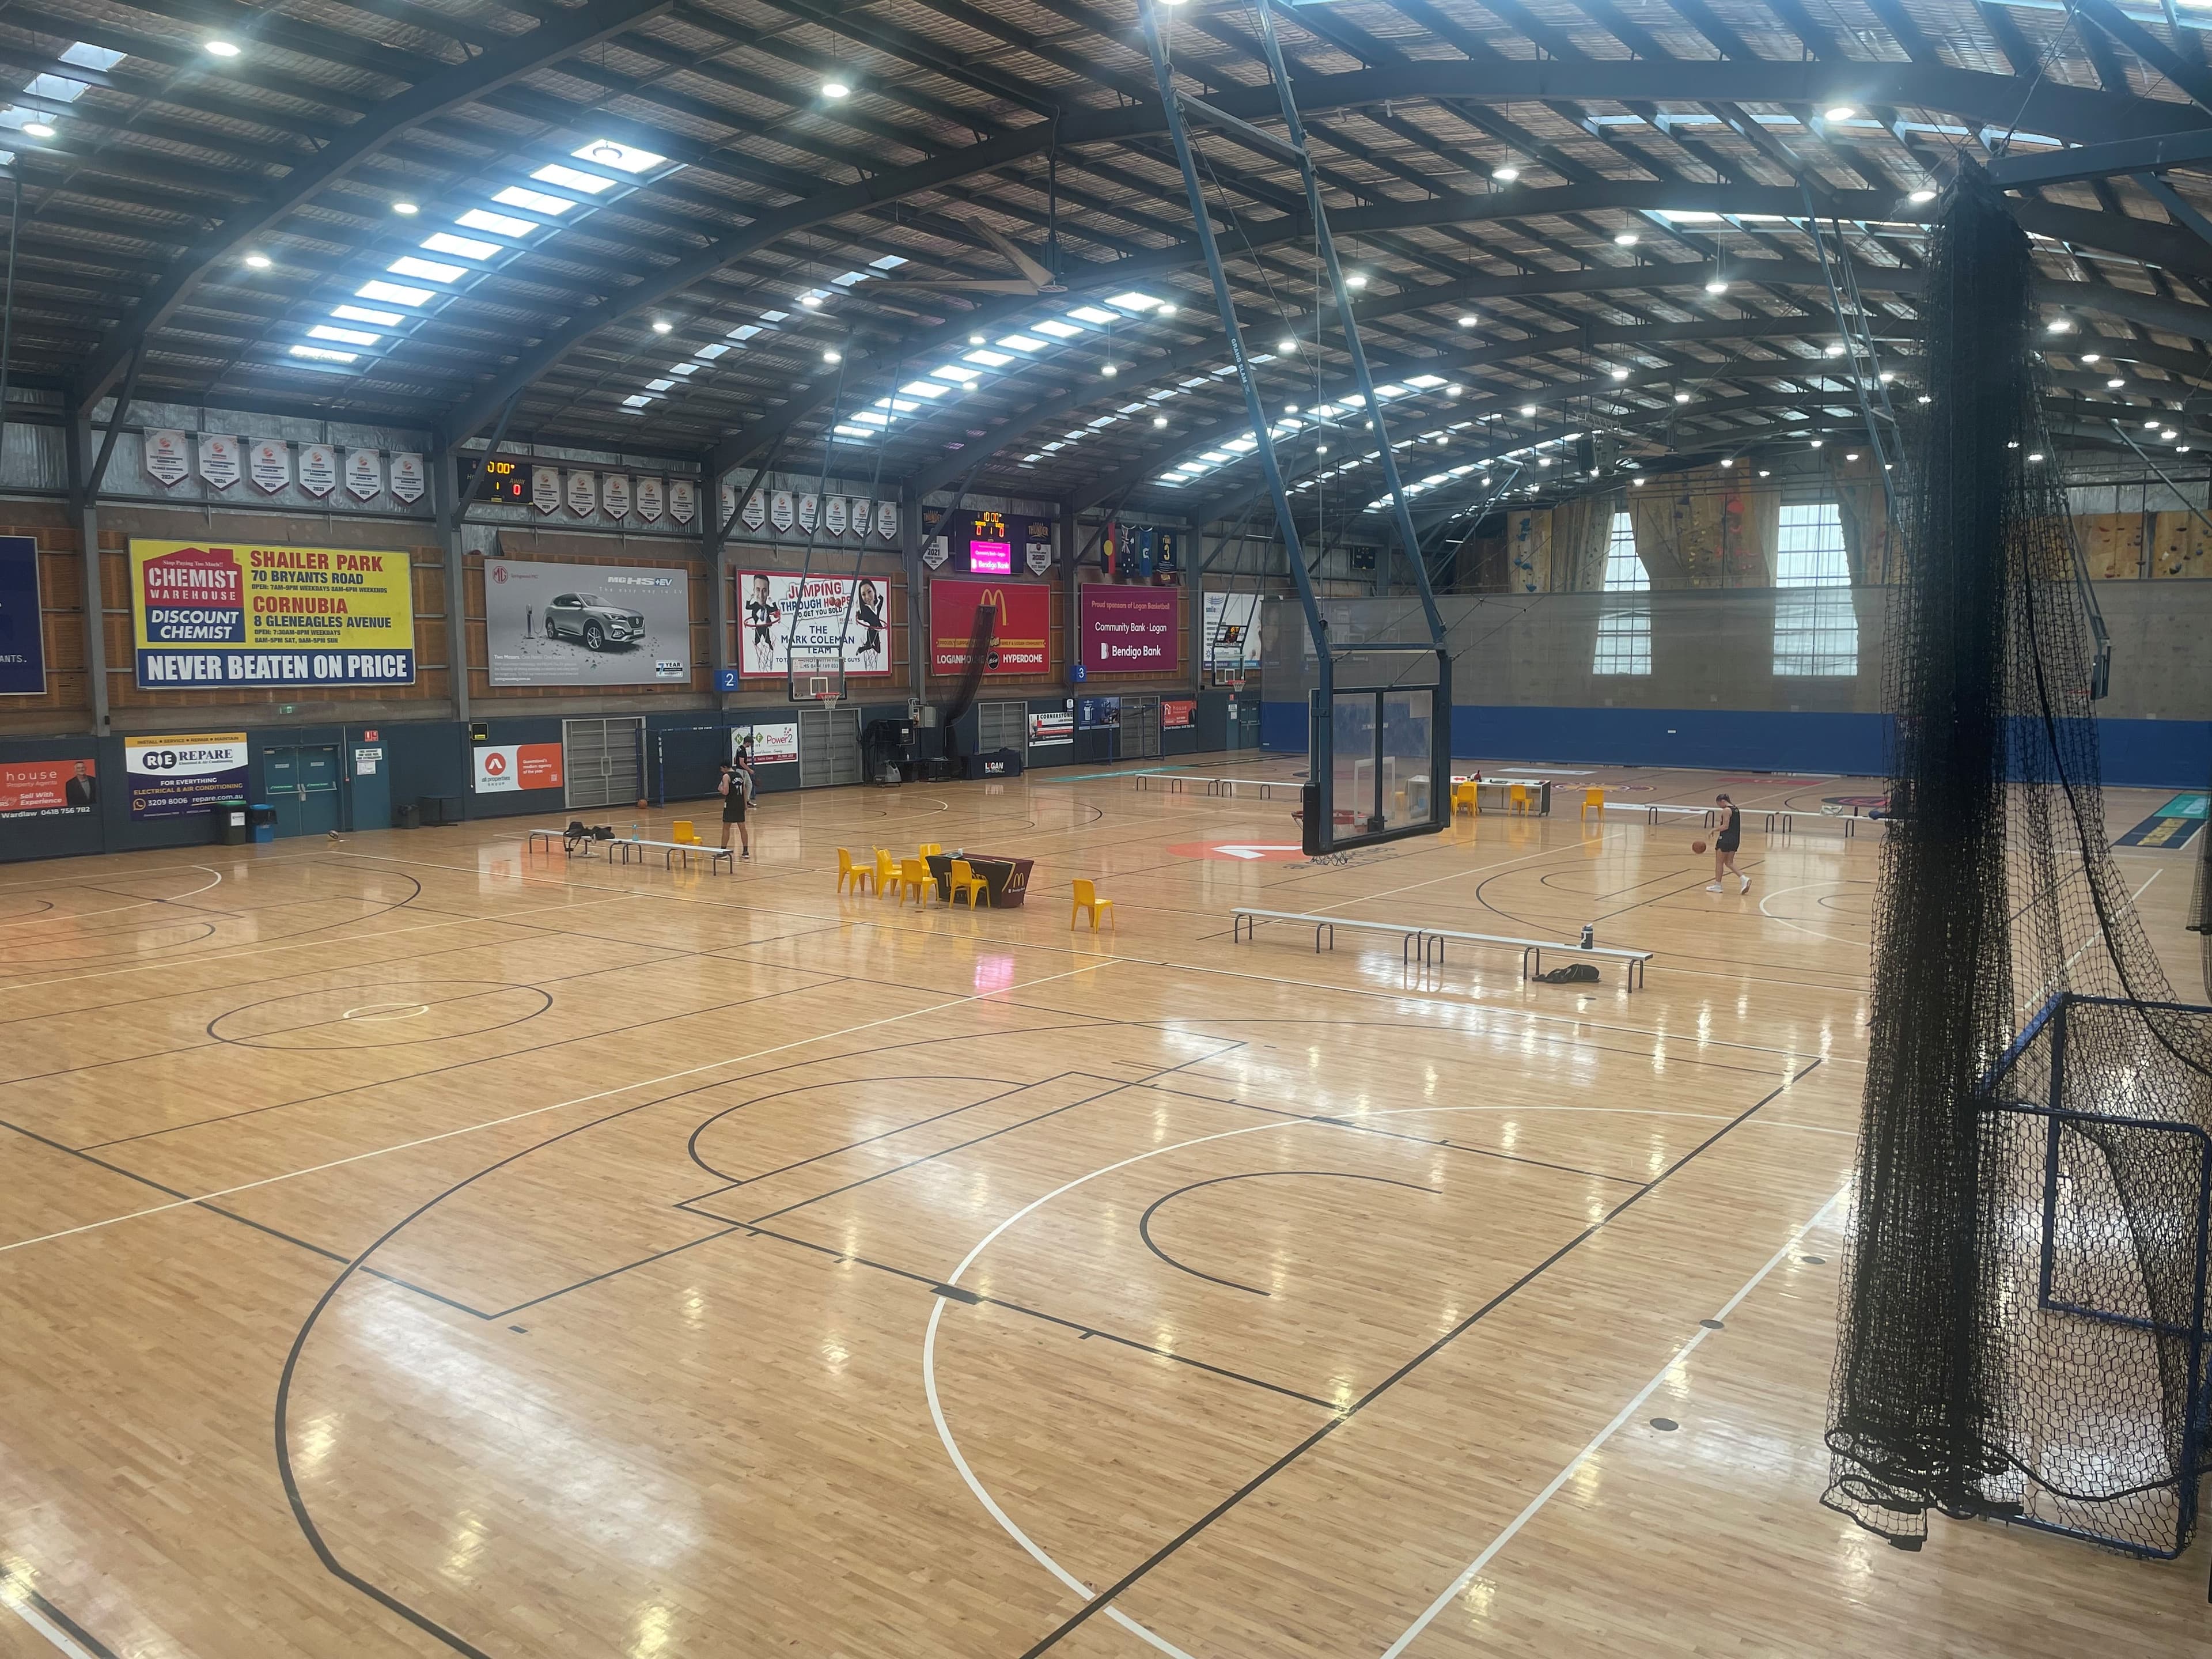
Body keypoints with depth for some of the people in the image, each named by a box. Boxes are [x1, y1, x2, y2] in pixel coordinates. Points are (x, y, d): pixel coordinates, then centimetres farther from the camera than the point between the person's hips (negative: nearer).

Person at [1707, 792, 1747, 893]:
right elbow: (1736, 826, 17)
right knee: (1729, 862, 15)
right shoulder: (1735, 809, 13)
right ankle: (1744, 878, 0)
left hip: (1726, 839, -9)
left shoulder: (1726, 810, -14)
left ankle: (1718, 885, 10)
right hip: (1735, 840, 9)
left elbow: (1725, 826, -19)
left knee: (1719, 862, 4)